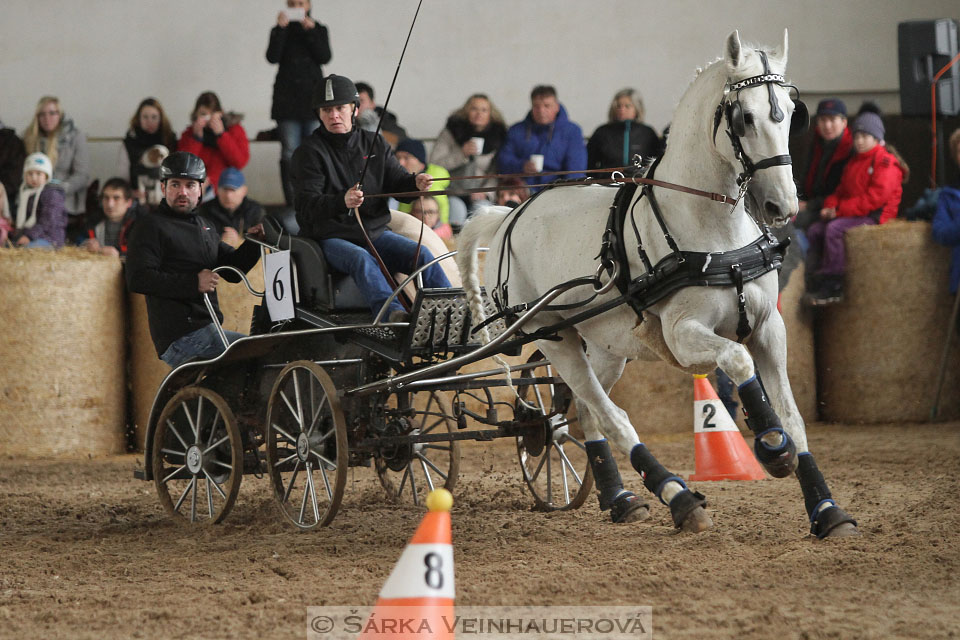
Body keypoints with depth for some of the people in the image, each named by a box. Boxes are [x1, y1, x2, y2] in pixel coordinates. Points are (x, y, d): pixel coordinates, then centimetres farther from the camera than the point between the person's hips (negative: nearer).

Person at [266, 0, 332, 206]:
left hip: (312, 96, 0)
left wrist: (310, 31, -11)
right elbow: (272, 57, -6)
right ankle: (292, 202, -4)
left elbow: (325, 57, -3)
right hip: (287, 99, 0)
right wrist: (281, 28, -14)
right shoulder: (279, 31, 9)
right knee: (289, 152, -5)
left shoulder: (319, 30, 10)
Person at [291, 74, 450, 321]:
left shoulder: (375, 143, 12)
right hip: (330, 238, -5)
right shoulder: (309, 152, -3)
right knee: (361, 259, -35)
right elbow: (306, 205, -14)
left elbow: (397, 182, 9)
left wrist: (416, 183, -16)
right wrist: (342, 201, -34)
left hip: (374, 231, 5)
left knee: (421, 254, -18)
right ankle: (393, 315, -58)